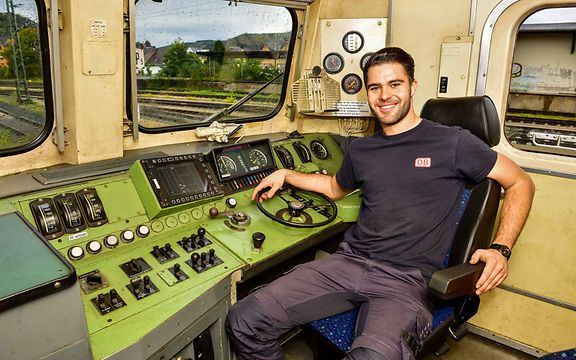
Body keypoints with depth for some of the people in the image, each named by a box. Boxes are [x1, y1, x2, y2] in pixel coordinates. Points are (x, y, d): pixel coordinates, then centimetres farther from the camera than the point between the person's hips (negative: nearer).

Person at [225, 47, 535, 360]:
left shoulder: (452, 143, 3)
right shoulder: (360, 150, 17)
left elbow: (520, 183, 8)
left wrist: (500, 249, -6)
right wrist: (286, 174, 29)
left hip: (407, 278, -4)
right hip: (349, 261, 5)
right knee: (243, 321, -12)